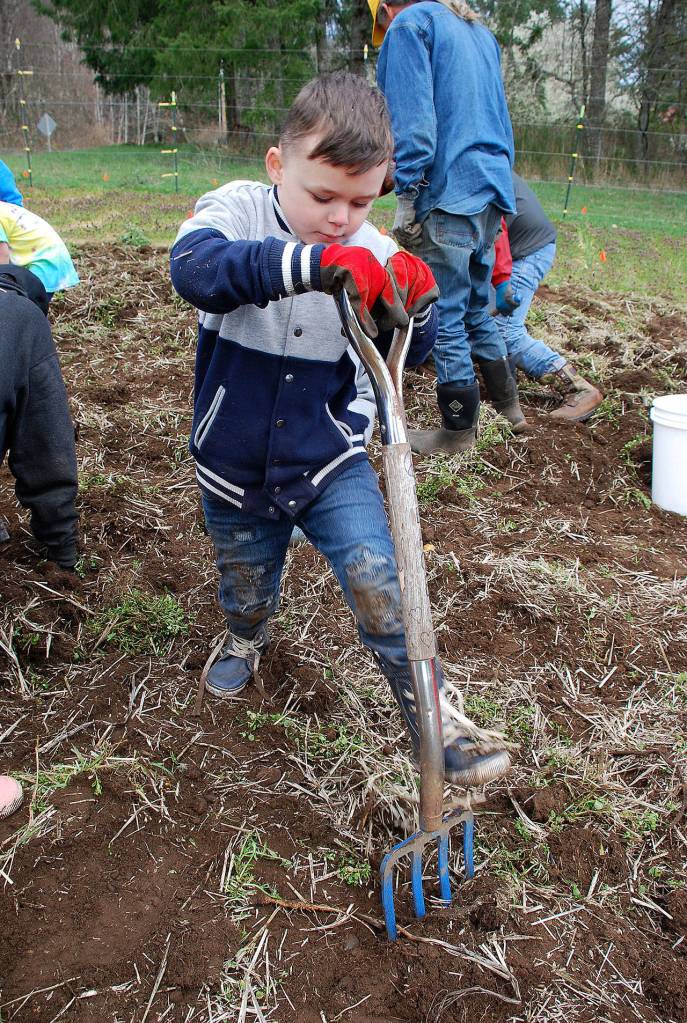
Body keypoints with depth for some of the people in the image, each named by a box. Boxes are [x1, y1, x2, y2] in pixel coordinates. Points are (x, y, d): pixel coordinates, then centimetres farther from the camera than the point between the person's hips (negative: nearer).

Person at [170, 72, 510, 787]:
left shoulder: (372, 255, -12)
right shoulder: (236, 210, -18)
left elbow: (409, 357, -8)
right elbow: (195, 268, -41)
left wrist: (412, 306, -31)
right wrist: (313, 264, -56)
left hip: (332, 465, 0)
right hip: (236, 469, 0)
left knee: (381, 584, -14)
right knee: (245, 588, 23)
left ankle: (434, 730, 1)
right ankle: (246, 640, 59)